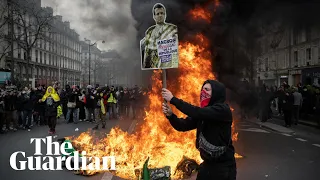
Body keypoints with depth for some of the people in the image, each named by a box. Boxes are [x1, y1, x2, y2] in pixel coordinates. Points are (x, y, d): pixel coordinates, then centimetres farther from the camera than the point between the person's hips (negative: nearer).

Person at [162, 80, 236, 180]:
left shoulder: (222, 109, -16)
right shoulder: (204, 112, 5)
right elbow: (183, 126, 1)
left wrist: (173, 99, -27)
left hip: (223, 166, -6)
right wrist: (170, 115, -18)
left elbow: (198, 112, -29)